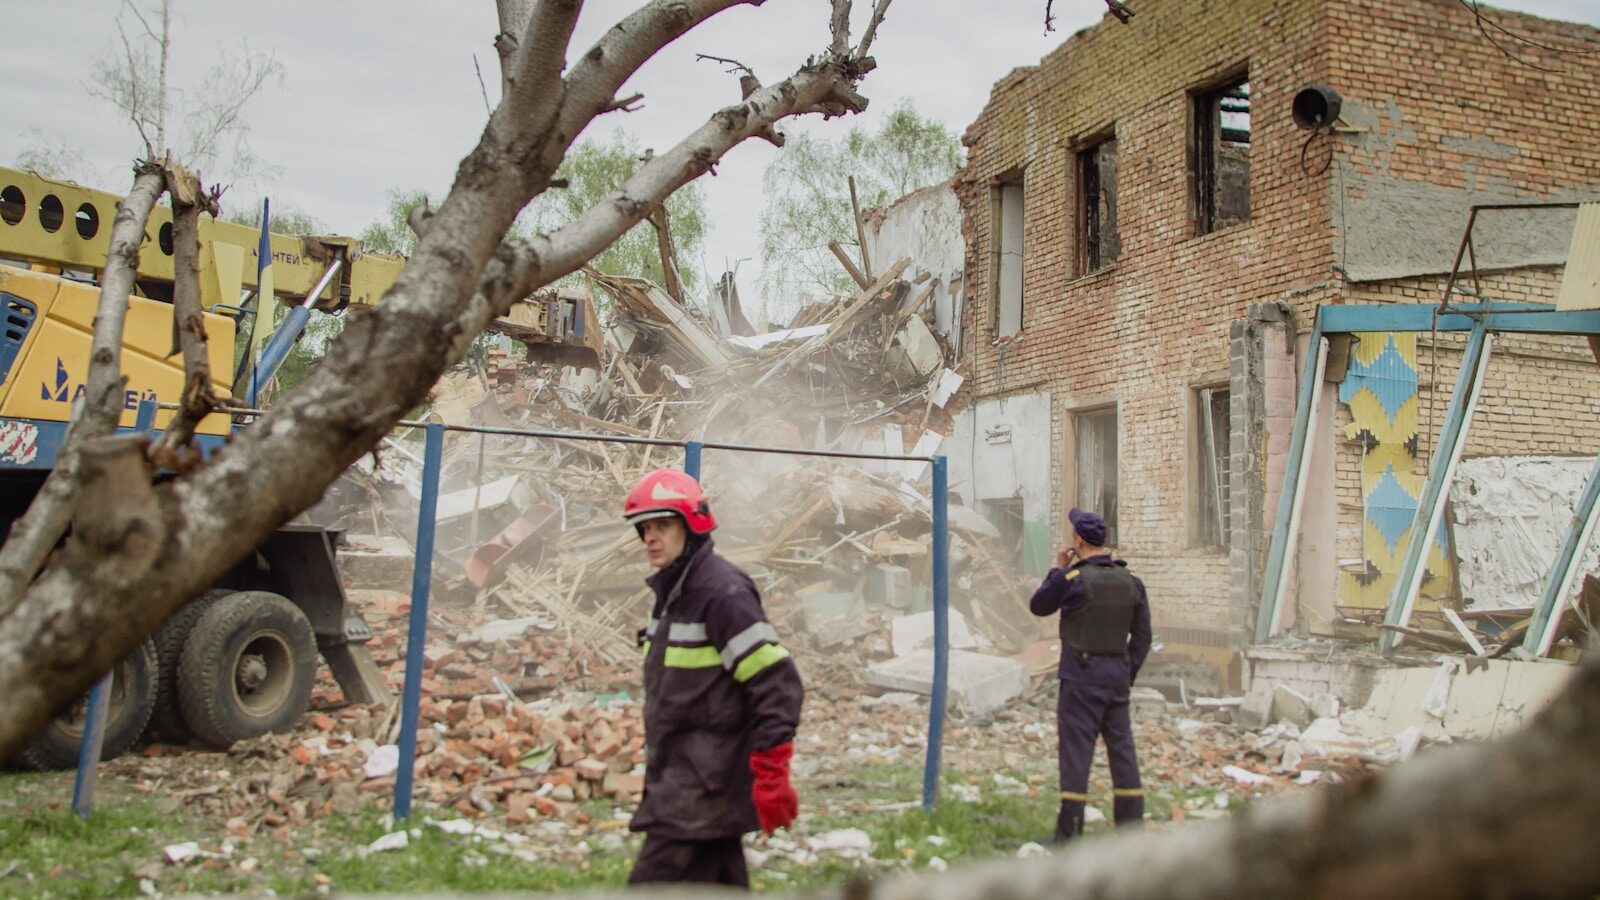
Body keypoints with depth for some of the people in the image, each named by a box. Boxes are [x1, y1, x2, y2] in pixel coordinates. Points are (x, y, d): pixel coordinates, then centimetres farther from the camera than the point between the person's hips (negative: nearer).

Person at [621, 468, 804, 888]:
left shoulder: (723, 592, -18)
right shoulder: (674, 592, 12)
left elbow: (776, 684, -22)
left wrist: (771, 775, -23)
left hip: (703, 790, -10)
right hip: (680, 783, 10)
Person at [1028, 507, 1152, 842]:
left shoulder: (1072, 579, -12)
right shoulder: (1130, 581, 6)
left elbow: (1037, 606, 4)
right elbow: (1142, 636, 10)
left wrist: (1058, 569, 9)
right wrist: (1128, 673, 16)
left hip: (1081, 676, -5)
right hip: (1117, 676, 6)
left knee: (1076, 750, -2)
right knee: (1122, 748, 11)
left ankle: (1069, 831, 1)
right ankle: (1131, 825, 15)